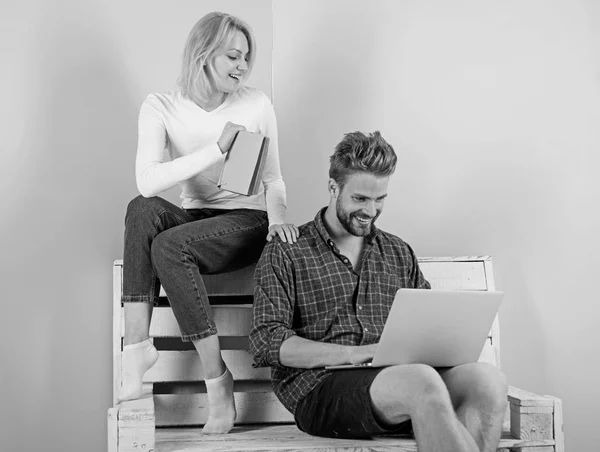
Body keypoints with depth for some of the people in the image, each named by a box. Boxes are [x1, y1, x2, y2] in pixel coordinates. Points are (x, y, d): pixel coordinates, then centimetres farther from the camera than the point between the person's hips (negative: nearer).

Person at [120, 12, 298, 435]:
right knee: (143, 209, -31)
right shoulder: (162, 107, -3)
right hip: (195, 218, 2)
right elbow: (147, 182, -20)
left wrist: (277, 217, -19)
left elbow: (273, 180, 4)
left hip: (248, 220, -2)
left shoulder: (256, 104, -1)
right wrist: (218, 148, -27)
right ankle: (137, 345, -30)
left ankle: (217, 380, -23)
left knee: (169, 246, -31)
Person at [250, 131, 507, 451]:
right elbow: (266, 344, -5)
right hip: (320, 388, -5)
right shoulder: (285, 253, 6)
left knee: (488, 379, -26)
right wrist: (352, 353, -16)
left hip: (396, 379, 5)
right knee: (424, 383, -36)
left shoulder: (399, 253, 23)